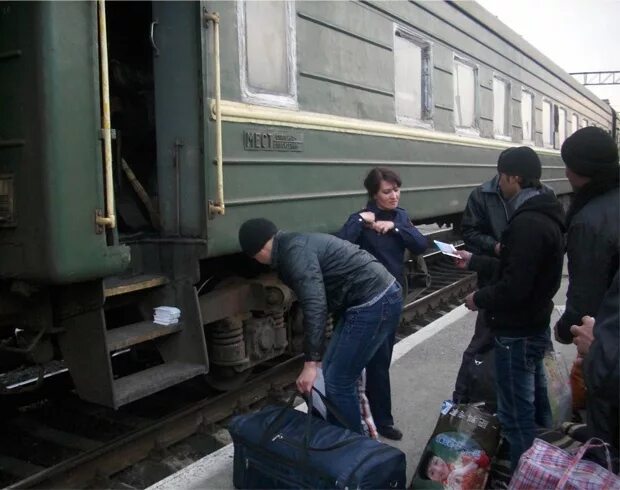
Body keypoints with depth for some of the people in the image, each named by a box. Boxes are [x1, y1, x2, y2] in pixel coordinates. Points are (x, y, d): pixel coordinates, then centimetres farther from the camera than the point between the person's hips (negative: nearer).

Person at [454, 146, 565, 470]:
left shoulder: (527, 223, -26)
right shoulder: (542, 215, 8)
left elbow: (514, 287, -29)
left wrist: (478, 299, -12)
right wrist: (473, 261, 21)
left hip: (517, 332, -11)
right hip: (534, 325, 11)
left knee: (516, 414, 0)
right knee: (535, 401, 23)